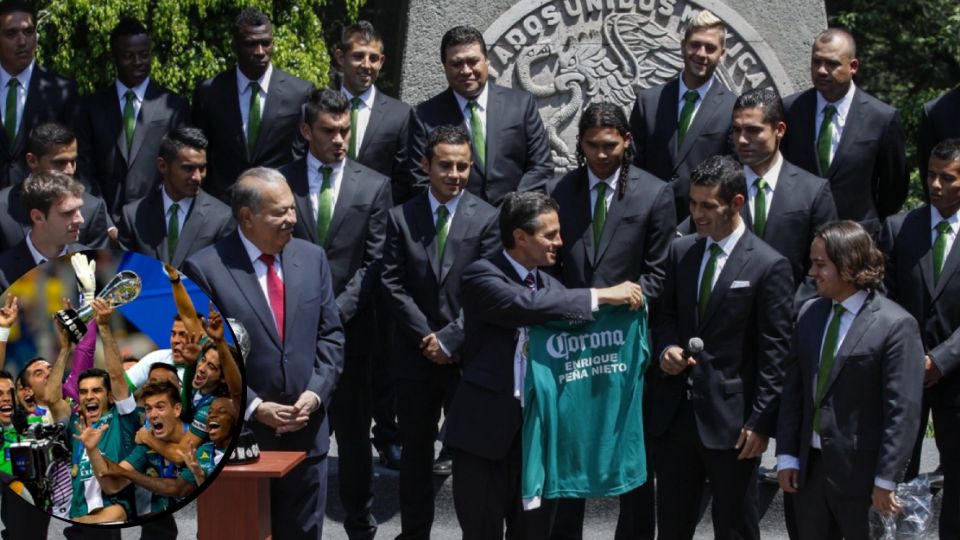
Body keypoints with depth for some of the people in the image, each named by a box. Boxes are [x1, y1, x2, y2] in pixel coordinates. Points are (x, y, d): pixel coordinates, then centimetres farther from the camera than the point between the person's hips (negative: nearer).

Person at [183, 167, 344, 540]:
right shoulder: (205, 269, -9)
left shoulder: (312, 258, 6)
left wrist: (315, 393, -6)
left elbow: (330, 335, 9)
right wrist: (253, 407, -15)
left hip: (306, 431, 4)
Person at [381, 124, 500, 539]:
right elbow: (394, 286, -1)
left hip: (467, 356, -2)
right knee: (415, 453, 11)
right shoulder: (401, 218, 4)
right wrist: (427, 336, -9)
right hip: (415, 356, 2)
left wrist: (450, 340, -12)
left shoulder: (487, 218, -2)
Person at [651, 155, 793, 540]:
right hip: (674, 411, 5)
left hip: (730, 418, -5)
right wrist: (666, 349, -4)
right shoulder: (680, 251, 8)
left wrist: (760, 422, -12)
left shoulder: (769, 266, -10)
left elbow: (774, 353, -10)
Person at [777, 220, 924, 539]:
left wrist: (886, 481, -16)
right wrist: (786, 456, 5)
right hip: (809, 467, 6)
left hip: (860, 475, -6)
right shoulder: (811, 315, 8)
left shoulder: (896, 325, -13)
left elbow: (903, 411, -15)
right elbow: (793, 390, 10)